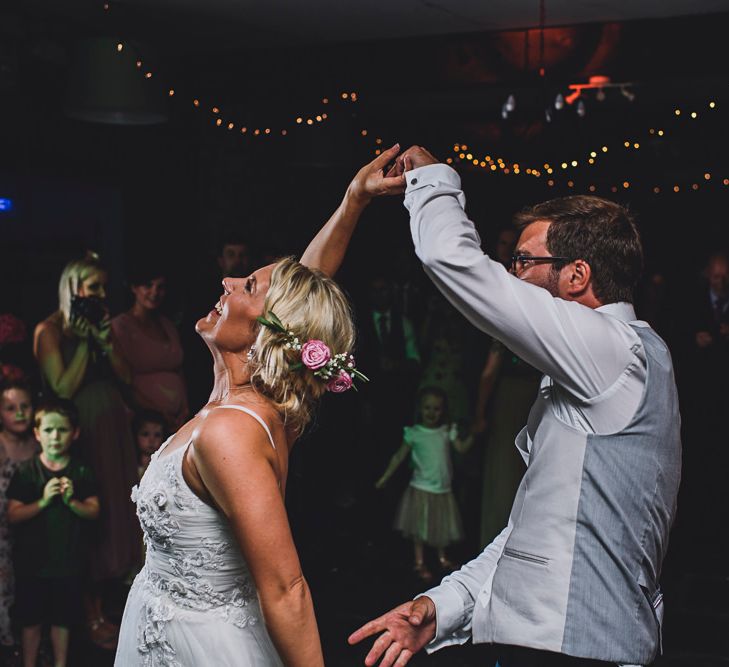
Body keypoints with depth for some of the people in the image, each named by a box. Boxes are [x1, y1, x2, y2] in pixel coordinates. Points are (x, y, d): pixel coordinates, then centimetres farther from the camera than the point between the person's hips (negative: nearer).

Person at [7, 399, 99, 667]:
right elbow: (13, 515, -9)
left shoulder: (81, 472, -3)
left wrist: (72, 501, -21)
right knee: (31, 620, 10)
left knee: (62, 619, 14)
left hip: (68, 560, 1)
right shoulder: (26, 471, -7)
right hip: (32, 561, -1)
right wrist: (42, 502, -23)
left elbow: (94, 511, -3)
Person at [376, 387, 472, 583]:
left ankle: (442, 558, 32)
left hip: (443, 489, 3)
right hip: (421, 489, -3)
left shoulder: (447, 431, -1)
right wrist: (385, 477, -3)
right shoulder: (414, 433, -8)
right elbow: (399, 456, -2)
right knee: (419, 527, 3)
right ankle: (419, 563, 16)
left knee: (443, 525, 14)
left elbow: (461, 448, -11)